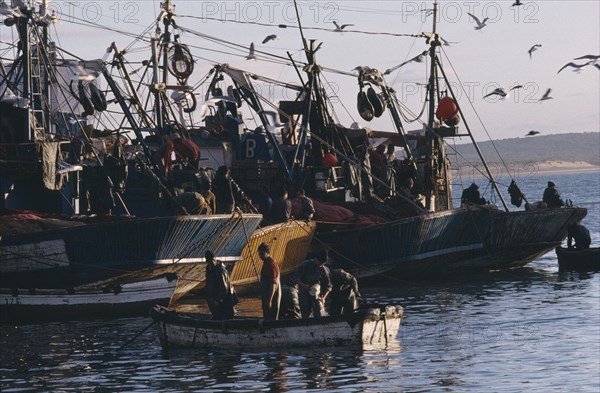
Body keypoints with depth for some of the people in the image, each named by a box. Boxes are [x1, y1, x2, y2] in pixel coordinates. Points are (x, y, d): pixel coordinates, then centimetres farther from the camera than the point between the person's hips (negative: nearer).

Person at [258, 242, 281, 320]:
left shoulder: (271, 264, -17)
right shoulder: (266, 263, 15)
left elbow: (273, 284, -23)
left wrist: (269, 300, -25)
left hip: (272, 296, -10)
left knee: (271, 320, -9)